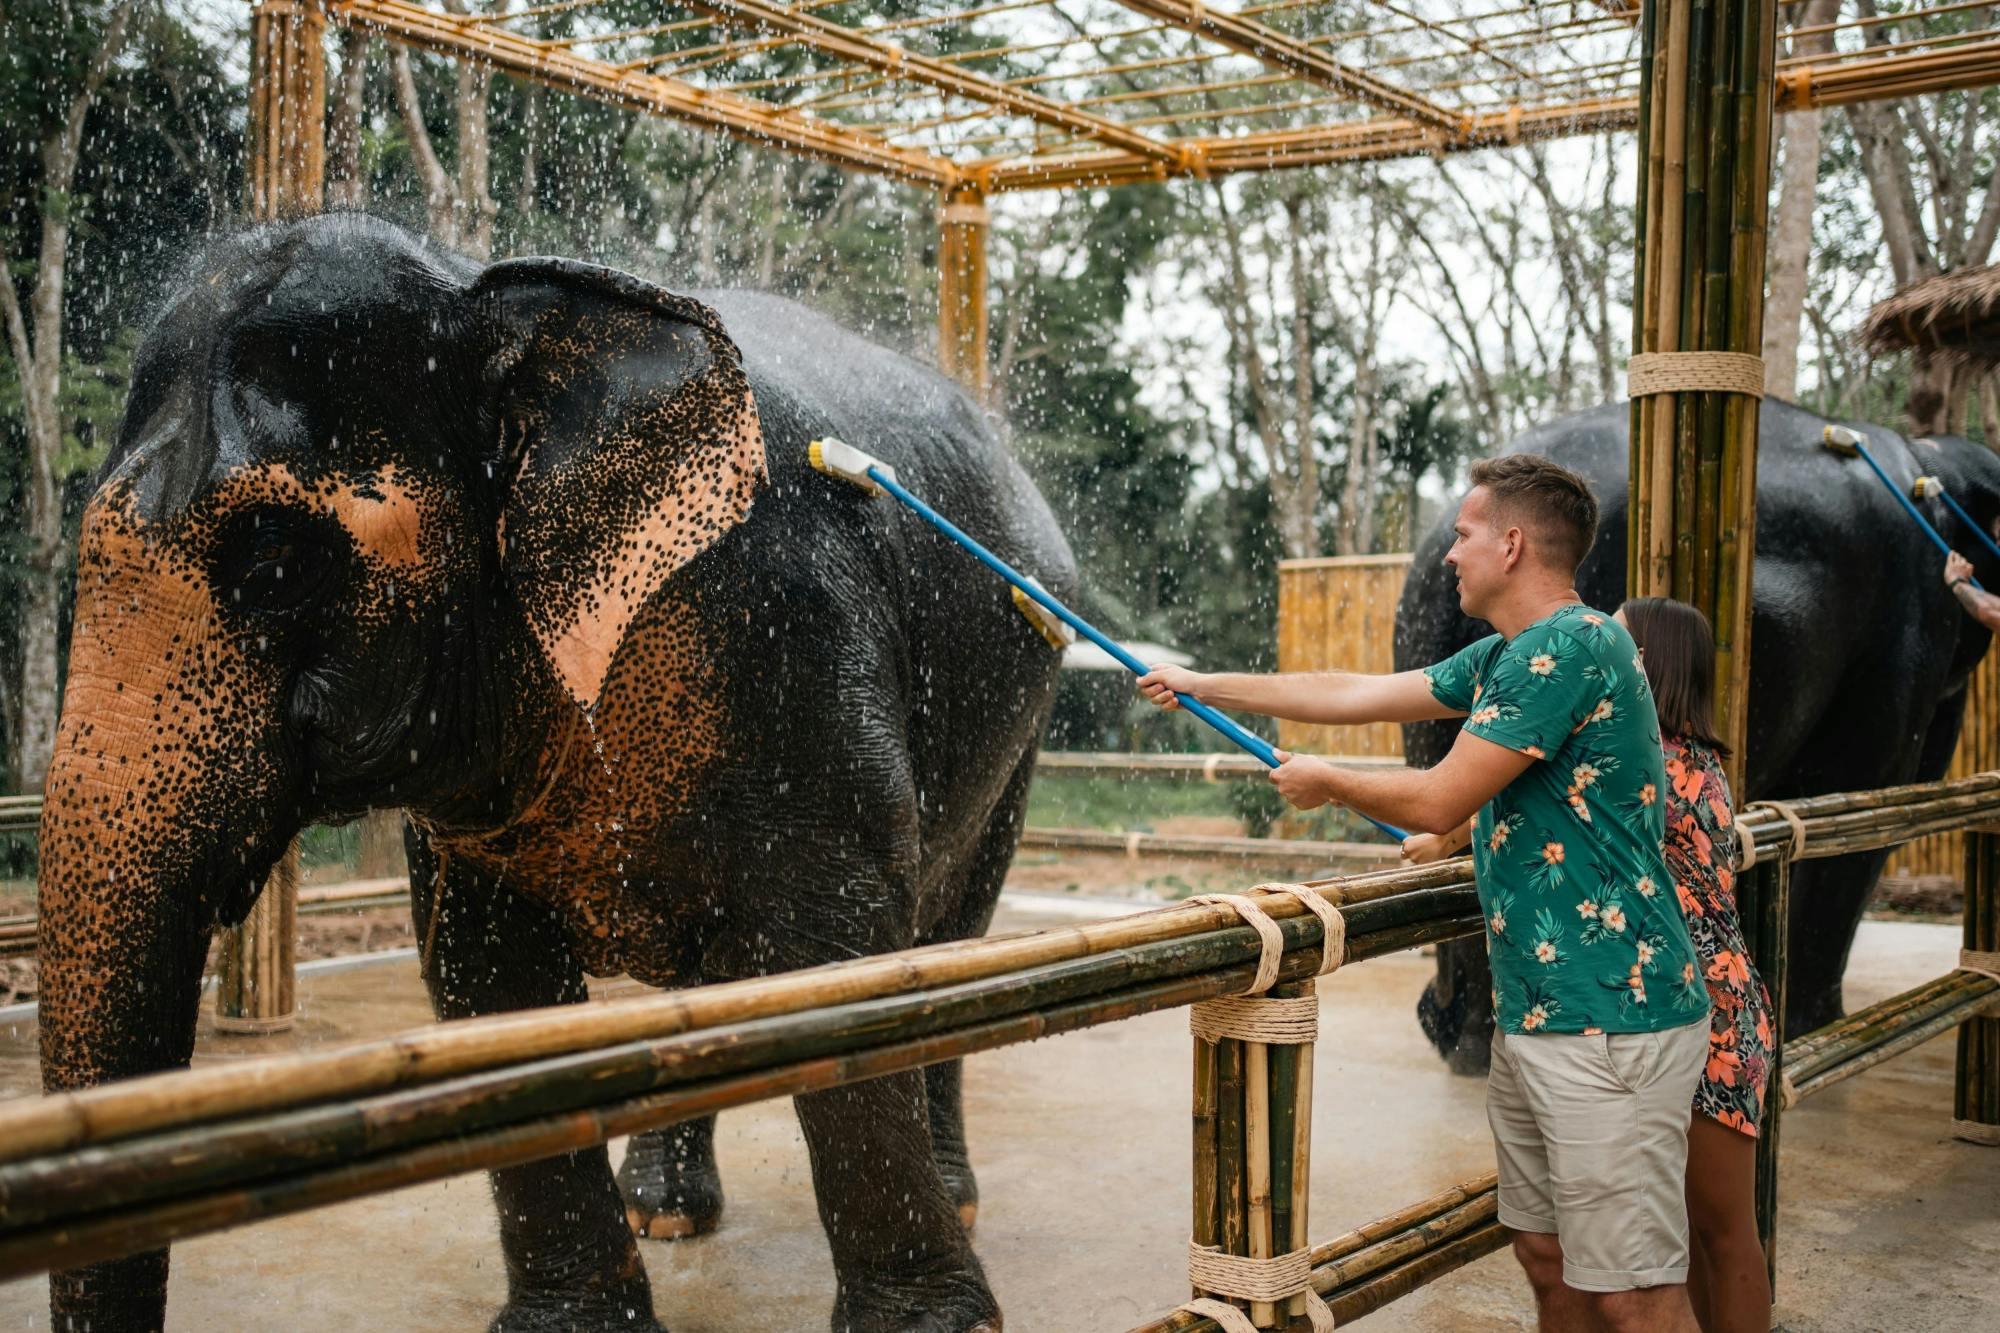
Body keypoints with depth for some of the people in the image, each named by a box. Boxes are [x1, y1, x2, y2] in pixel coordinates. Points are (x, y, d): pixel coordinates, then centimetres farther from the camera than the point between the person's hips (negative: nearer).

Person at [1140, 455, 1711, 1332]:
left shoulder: (1570, 645, -17)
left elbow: (1437, 802, -16)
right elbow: (1356, 695, 22)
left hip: (1607, 1028, -10)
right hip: (1531, 1020, 10)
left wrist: (1324, 783, 2)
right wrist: (1202, 686, 27)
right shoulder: (1504, 656, 14)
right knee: (1548, 1262, 16)